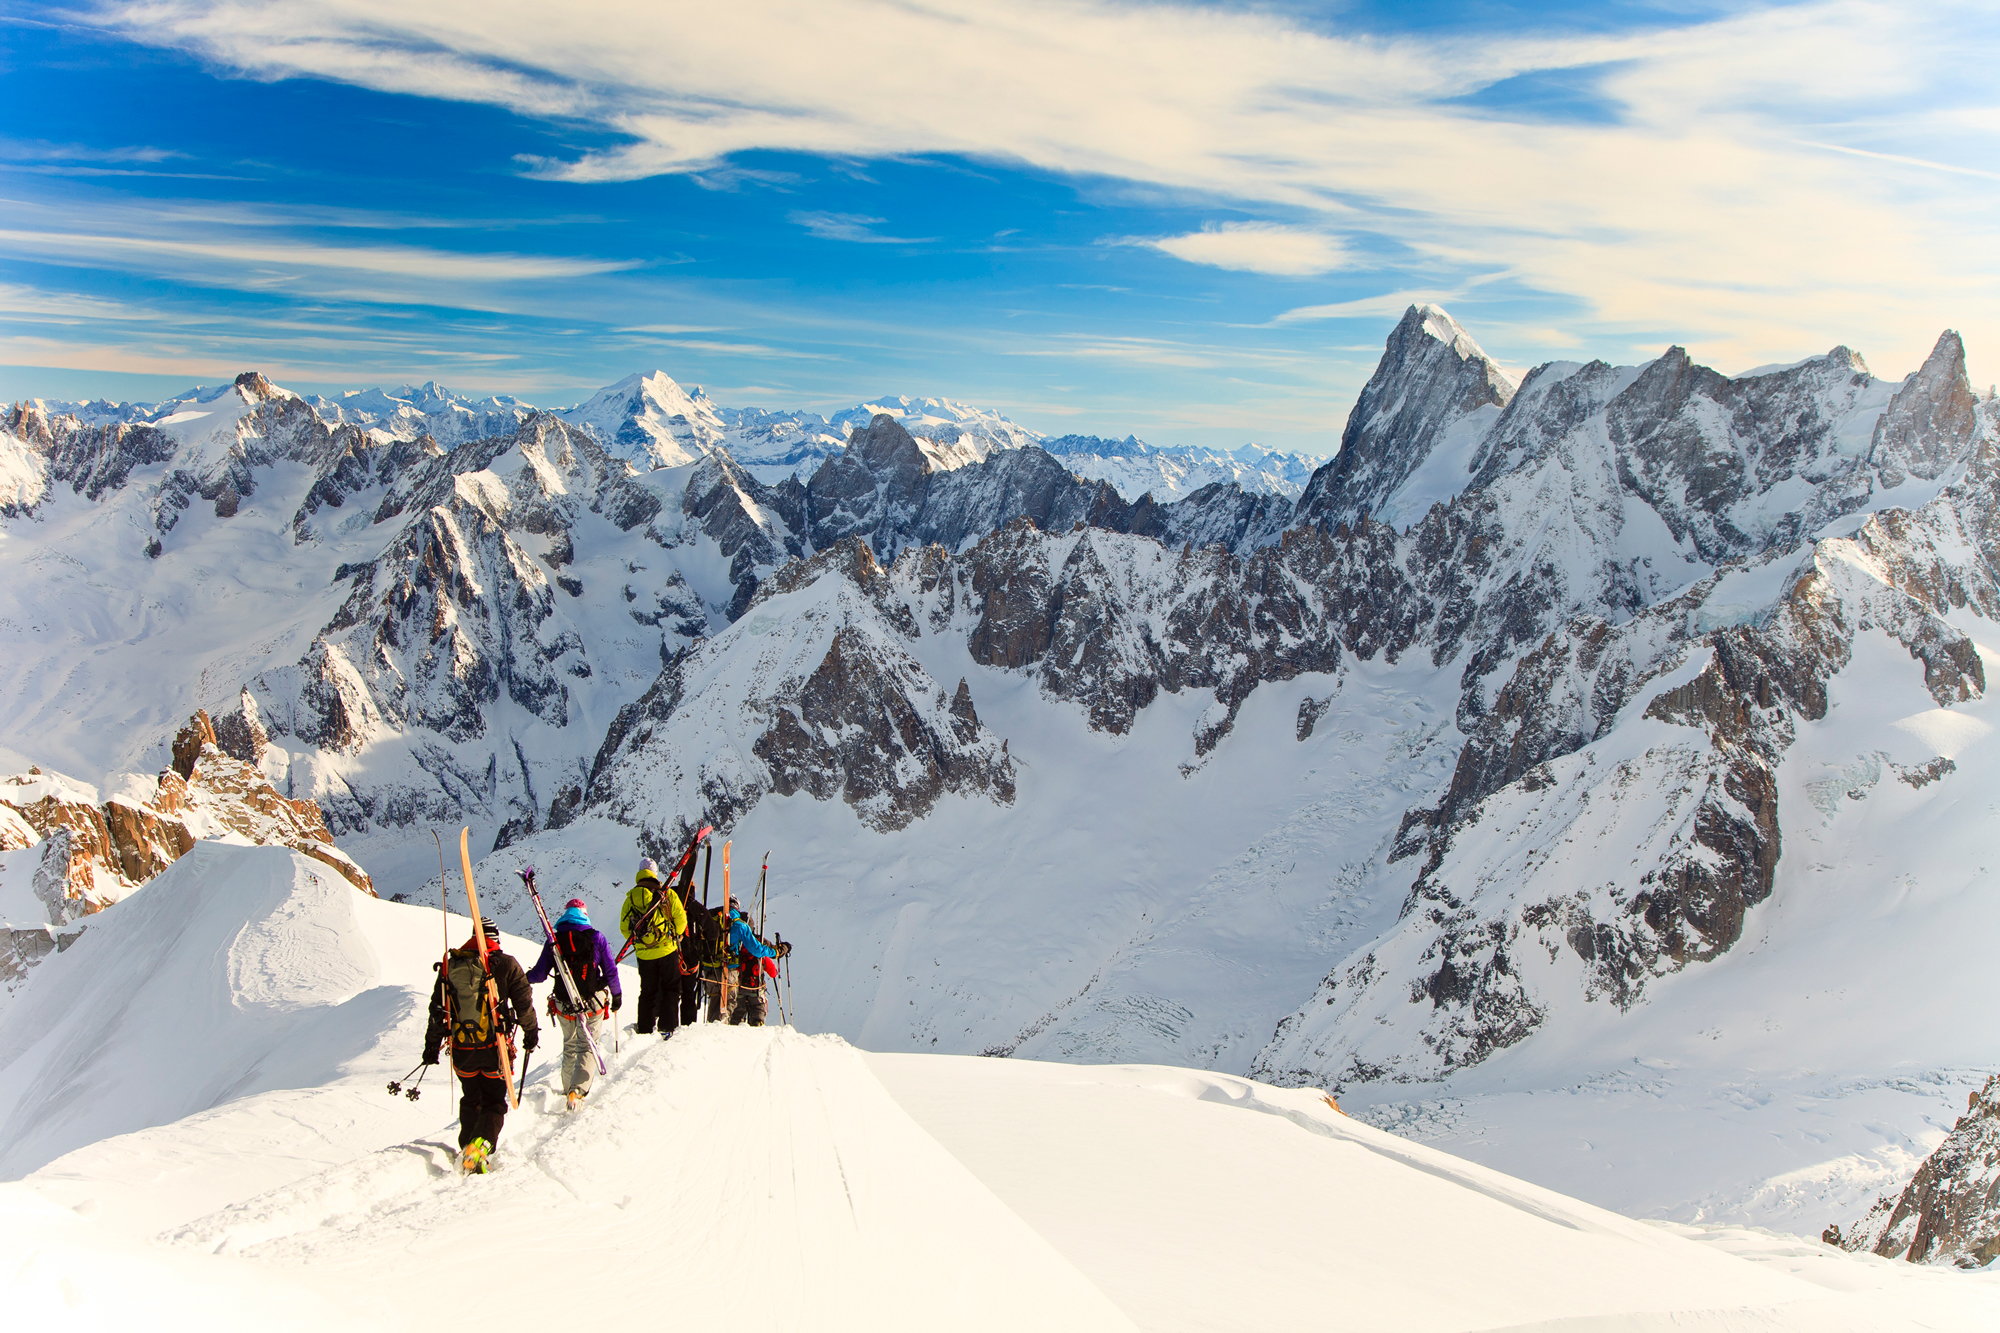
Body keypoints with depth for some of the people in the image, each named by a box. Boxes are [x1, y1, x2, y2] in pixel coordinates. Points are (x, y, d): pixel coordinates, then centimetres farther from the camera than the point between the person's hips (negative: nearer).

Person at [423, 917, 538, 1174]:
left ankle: (467, 1146, 21)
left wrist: (432, 1044, 18)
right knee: (494, 1102, 6)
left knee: (470, 1100, 23)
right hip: (494, 1046, -3)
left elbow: (438, 1008, 9)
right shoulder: (505, 964, -5)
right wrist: (531, 1032, 14)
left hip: (461, 1049, 3)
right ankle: (482, 1144, -16)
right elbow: (524, 1003, -2)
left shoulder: (451, 965, 5)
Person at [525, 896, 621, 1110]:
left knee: (570, 1047, 23)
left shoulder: (554, 941, -4)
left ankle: (568, 1089, 29)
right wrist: (616, 995, 13)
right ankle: (578, 1090, -15)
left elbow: (539, 974, 0)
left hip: (563, 1006, 2)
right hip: (594, 1004, -2)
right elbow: (610, 971, -2)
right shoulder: (596, 937, -6)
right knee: (587, 1048, 4)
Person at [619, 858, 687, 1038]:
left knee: (648, 992, 13)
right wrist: (674, 936, 17)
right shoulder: (667, 893, -4)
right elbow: (681, 919, -3)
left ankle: (645, 1030, 13)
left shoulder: (631, 897, 1)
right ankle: (667, 1027, -1)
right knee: (671, 989, 7)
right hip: (667, 950, -2)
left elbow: (624, 927, 4)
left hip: (644, 954, 2)